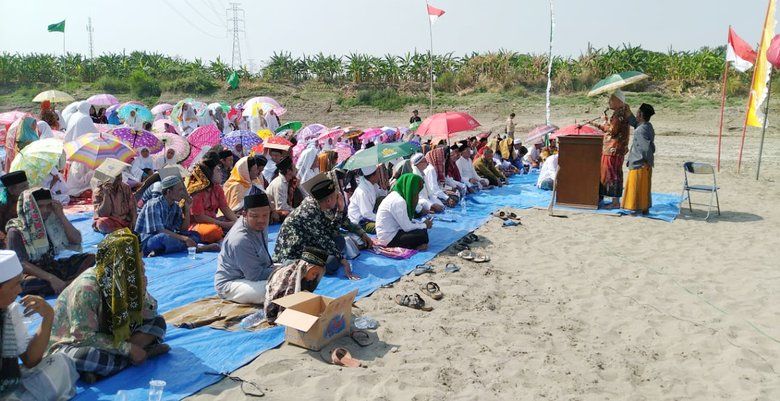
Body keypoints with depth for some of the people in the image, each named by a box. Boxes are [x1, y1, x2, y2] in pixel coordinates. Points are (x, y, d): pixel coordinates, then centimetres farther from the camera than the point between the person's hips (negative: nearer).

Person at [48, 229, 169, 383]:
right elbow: (83, 337, -27)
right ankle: (145, 352, -23)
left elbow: (151, 313, -4)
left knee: (157, 322, -9)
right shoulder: (86, 288, -27)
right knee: (82, 357, -41)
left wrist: (141, 289, -23)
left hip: (108, 335, 7)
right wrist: (126, 348, -30)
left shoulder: (125, 280, -8)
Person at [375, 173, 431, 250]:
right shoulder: (399, 201, -23)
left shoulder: (395, 195, 7)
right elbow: (407, 227, -20)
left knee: (422, 229, 12)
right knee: (423, 234, -19)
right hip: (390, 239, -10)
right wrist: (424, 225, -5)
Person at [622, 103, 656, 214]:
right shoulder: (648, 127, 9)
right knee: (644, 187, 15)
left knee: (637, 187, 1)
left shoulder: (641, 130, -21)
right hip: (644, 164, 9)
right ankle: (645, 208, 23)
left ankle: (638, 209, 7)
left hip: (639, 164, -9)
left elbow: (647, 147, -27)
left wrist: (648, 161, -17)